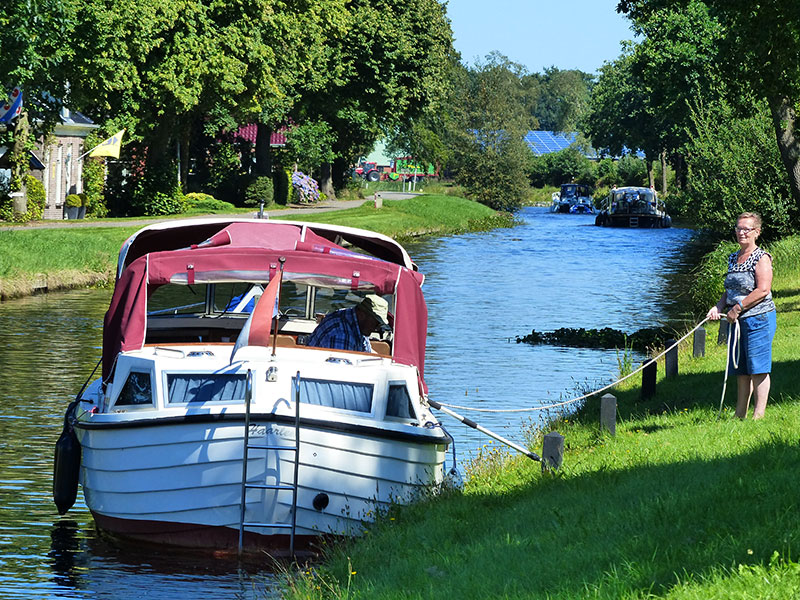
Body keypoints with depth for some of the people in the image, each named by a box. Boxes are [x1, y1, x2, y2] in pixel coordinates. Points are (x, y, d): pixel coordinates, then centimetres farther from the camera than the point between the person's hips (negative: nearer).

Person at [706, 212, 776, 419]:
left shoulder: (761, 258, -7)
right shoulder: (733, 259, 17)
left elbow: (763, 290, -16)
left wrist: (737, 308, -16)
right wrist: (719, 307, 4)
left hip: (758, 318, -8)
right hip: (738, 320, 8)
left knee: (757, 368, -7)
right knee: (741, 370, 10)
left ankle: (759, 414, -5)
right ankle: (740, 415, 14)